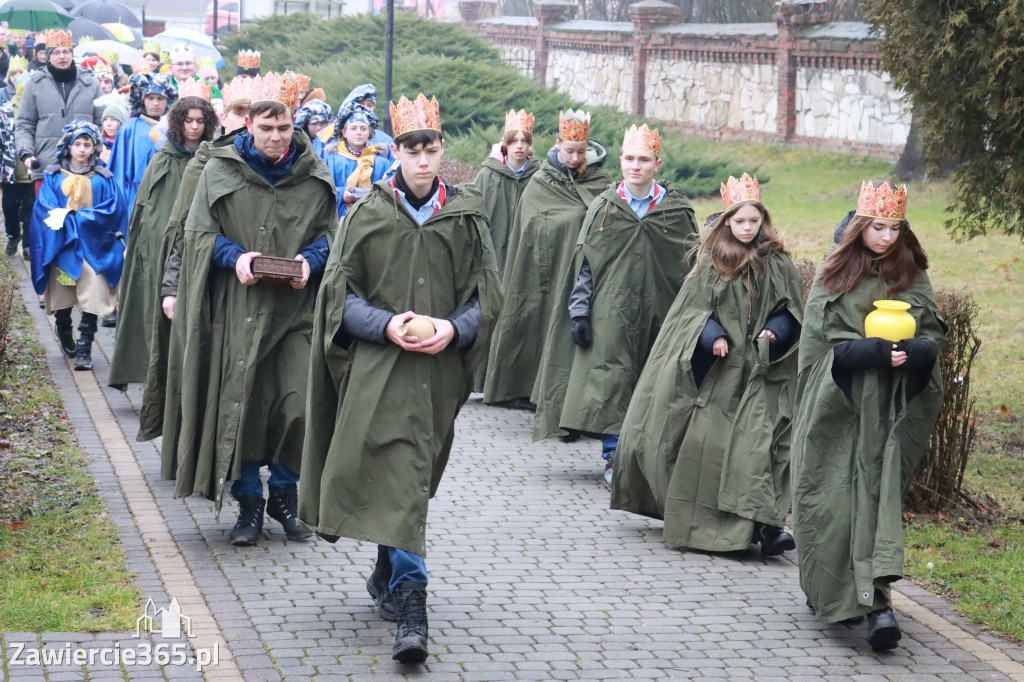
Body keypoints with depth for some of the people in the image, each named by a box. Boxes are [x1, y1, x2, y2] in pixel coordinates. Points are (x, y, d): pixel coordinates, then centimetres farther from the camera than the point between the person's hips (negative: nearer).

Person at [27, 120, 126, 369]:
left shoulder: (103, 178, 5)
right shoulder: (54, 176, 8)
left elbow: (113, 209, -6)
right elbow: (44, 207, -1)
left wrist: (70, 218, -11)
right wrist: (64, 218, -19)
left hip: (94, 245, -1)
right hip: (61, 246, 1)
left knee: (91, 299, -11)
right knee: (62, 297, 7)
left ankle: (84, 349, -6)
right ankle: (63, 331, 34)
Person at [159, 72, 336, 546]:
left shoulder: (315, 175, 7)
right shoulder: (222, 170, 3)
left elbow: (329, 234, 13)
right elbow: (199, 232, 5)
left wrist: (309, 261, -8)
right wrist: (234, 257, -13)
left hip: (296, 308, 1)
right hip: (237, 308, -1)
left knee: (300, 404, -8)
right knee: (240, 405, -1)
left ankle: (284, 496, 13)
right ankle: (249, 506, 11)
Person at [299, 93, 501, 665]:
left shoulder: (466, 218, 5)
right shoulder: (369, 215, 2)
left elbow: (487, 295, 7)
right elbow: (341, 293, 3)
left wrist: (453, 328, -13)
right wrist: (386, 324, -14)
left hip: (440, 368, 2)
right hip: (379, 366, -2)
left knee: (409, 479, 10)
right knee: (399, 478, -11)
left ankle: (391, 576, 31)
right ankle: (409, 600, -11)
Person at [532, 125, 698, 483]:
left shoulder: (676, 209, 3)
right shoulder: (603, 208, 5)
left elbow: (692, 265, 6)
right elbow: (584, 262, 6)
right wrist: (580, 312, -1)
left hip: (658, 309, 0)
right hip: (611, 309, 0)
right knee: (611, 376, -7)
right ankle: (613, 456, -1)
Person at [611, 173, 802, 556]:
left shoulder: (777, 264, 5)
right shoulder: (712, 262, 5)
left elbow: (791, 312, 8)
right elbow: (696, 306, 4)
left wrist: (775, 331, -11)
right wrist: (714, 336, -13)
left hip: (759, 371, -1)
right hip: (717, 368, 1)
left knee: (759, 440, -13)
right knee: (704, 440, 2)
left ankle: (766, 524, -19)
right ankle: (696, 521, 17)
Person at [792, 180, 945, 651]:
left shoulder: (912, 278, 8)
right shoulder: (834, 274, 3)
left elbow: (933, 334, 5)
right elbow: (830, 343, -5)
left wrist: (911, 353, -18)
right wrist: (879, 352, -19)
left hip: (889, 409, 1)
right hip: (839, 405, -1)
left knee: (880, 493, -7)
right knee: (833, 496, 2)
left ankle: (876, 598, -14)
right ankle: (826, 588, 19)